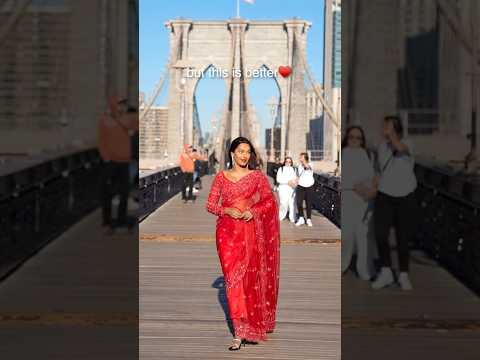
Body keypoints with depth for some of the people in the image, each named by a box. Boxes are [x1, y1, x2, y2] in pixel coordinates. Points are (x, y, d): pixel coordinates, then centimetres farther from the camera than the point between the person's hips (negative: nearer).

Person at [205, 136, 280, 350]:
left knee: (251, 278, -1)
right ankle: (239, 332, -1)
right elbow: (210, 204, 7)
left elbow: (270, 201, 1)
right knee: (233, 278, -5)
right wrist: (227, 210, -11)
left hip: (251, 232, 0)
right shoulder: (221, 177, 8)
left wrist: (253, 211, -16)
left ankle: (253, 323, 12)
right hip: (228, 231, 1)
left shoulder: (257, 176, 5)